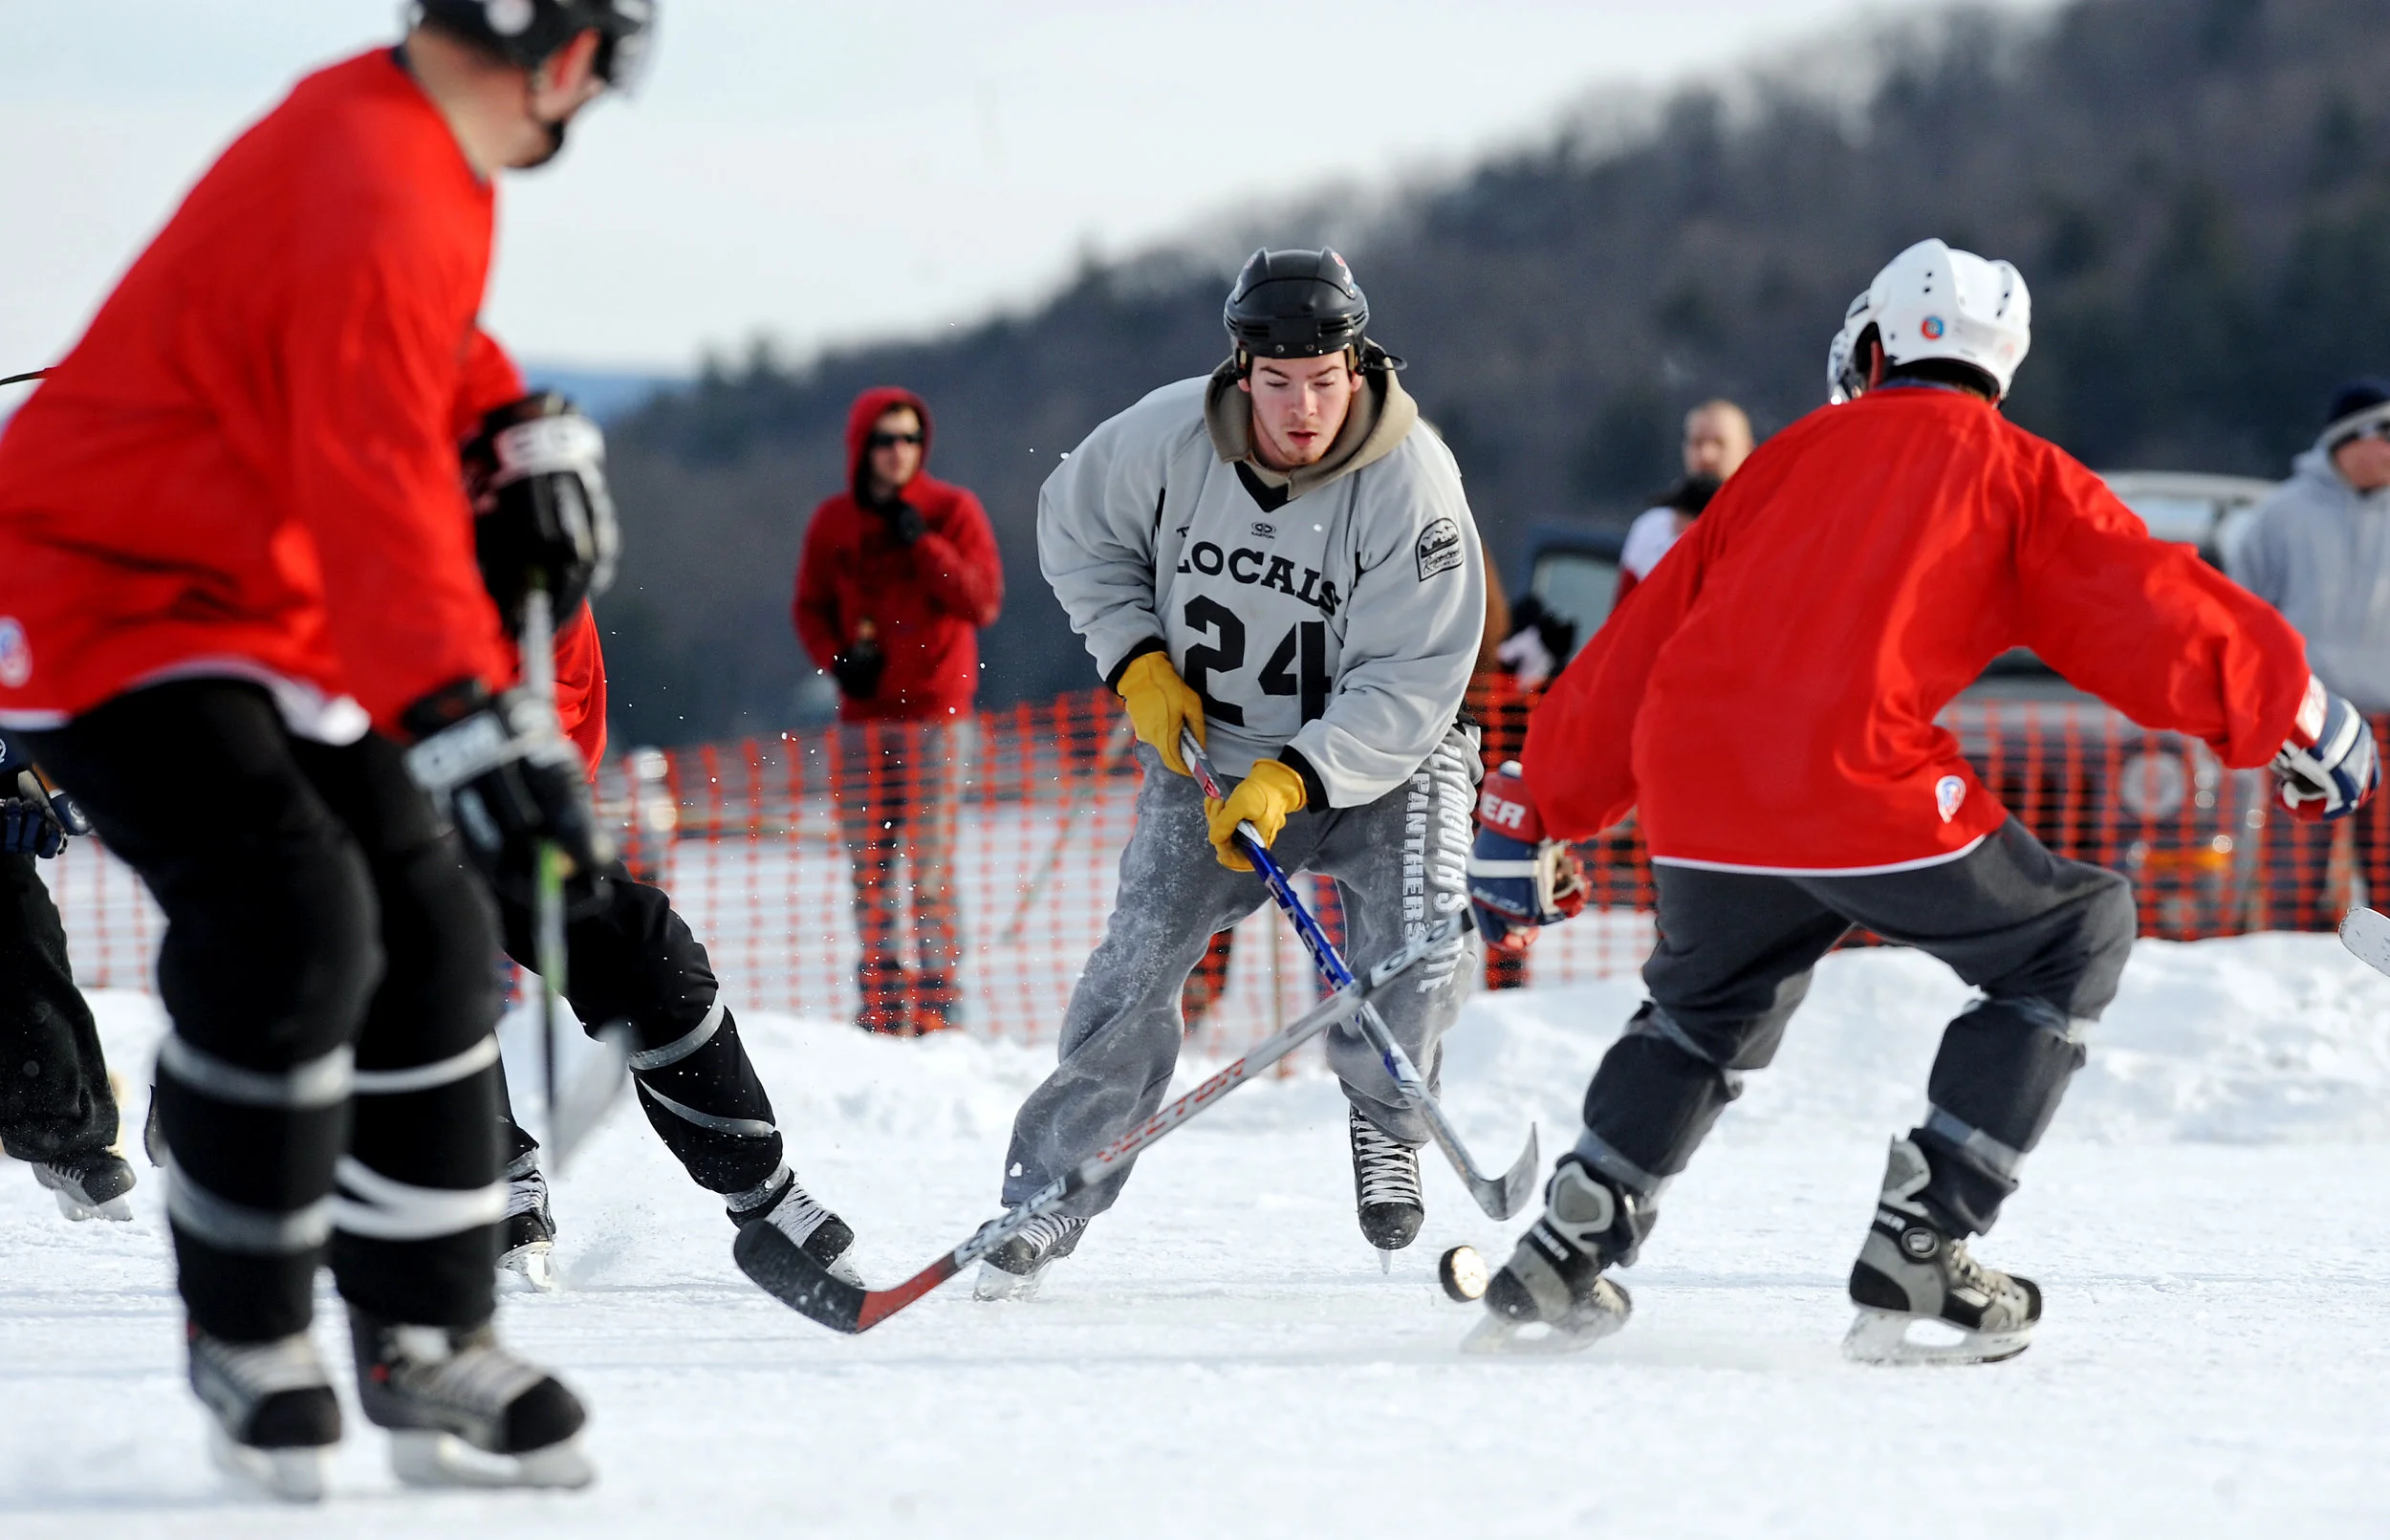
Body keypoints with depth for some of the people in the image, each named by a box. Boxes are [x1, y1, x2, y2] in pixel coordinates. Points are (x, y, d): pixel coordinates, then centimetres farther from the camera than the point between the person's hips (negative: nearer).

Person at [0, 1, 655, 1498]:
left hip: (264, 605, 10)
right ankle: (249, 1341, -7)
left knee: (430, 936, 3)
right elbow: (375, 493, -41)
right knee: (291, 923, -24)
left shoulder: (419, 140, 3)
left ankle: (429, 1346, 11)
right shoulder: (375, 196, -28)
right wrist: (470, 719, -50)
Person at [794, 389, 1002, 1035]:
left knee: (930, 867, -6)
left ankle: (936, 1005, -5)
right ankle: (882, 1004, 9)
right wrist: (837, 657, -6)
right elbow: (812, 607, 13)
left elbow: (984, 603, -6)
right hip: (862, 716, 3)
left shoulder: (953, 510, 0)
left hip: (936, 712, -3)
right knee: (870, 870, 3)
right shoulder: (833, 521, 7)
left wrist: (923, 544, -16)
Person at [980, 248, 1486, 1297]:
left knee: (1418, 953, -22)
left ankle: (1384, 1122, 10)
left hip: (1377, 755, -2)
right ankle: (1046, 1197, 5)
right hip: (1207, 748, 2)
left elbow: (1412, 683, -23)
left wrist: (1295, 779, -32)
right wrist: (1136, 659, -6)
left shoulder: (1410, 482, -24)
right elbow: (1075, 528, 5)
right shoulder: (1168, 437, -17)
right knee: (1138, 963, -9)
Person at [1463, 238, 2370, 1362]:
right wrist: (2290, 712, 12)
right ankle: (1914, 1261, 5)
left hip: (1696, 788, 5)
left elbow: (1640, 646, 27)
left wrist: (1538, 808, 33)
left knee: (1710, 994, 32)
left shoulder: (1795, 457, 25)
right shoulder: (2012, 469, 13)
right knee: (2075, 941, 14)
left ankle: (1563, 1258, 23)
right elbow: (2142, 607, 3)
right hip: (1862, 786, -5)